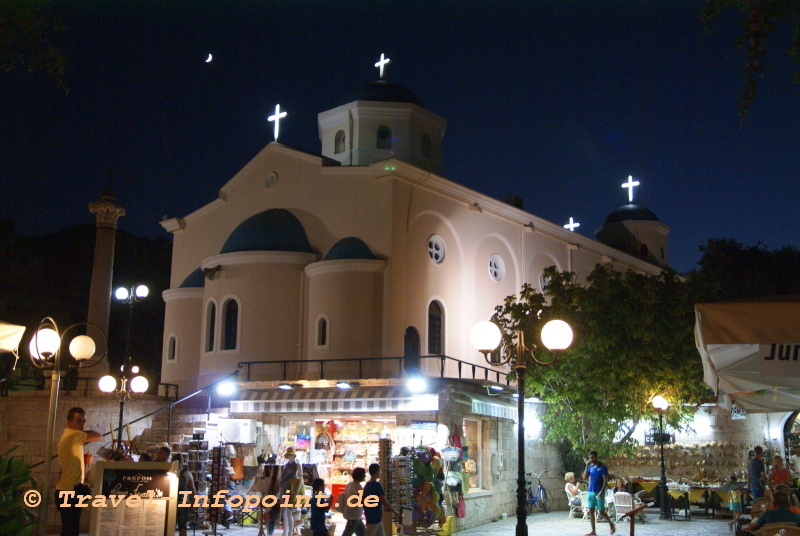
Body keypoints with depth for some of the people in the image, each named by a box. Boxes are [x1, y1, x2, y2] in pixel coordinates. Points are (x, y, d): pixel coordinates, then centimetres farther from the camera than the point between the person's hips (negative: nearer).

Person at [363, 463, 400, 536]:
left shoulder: (367, 485, 11)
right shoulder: (377, 485, -14)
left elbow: (364, 501, 16)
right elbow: (383, 501, -18)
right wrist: (394, 512, -10)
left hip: (369, 516, 9)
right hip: (375, 517, -9)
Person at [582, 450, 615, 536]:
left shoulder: (602, 467, -9)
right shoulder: (590, 467, 8)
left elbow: (605, 480, -12)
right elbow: (585, 478, 3)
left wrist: (601, 492, -21)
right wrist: (587, 466, -5)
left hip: (599, 492, -6)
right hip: (591, 492, 6)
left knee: (601, 511, -1)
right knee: (591, 511, 2)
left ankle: (611, 524, 24)